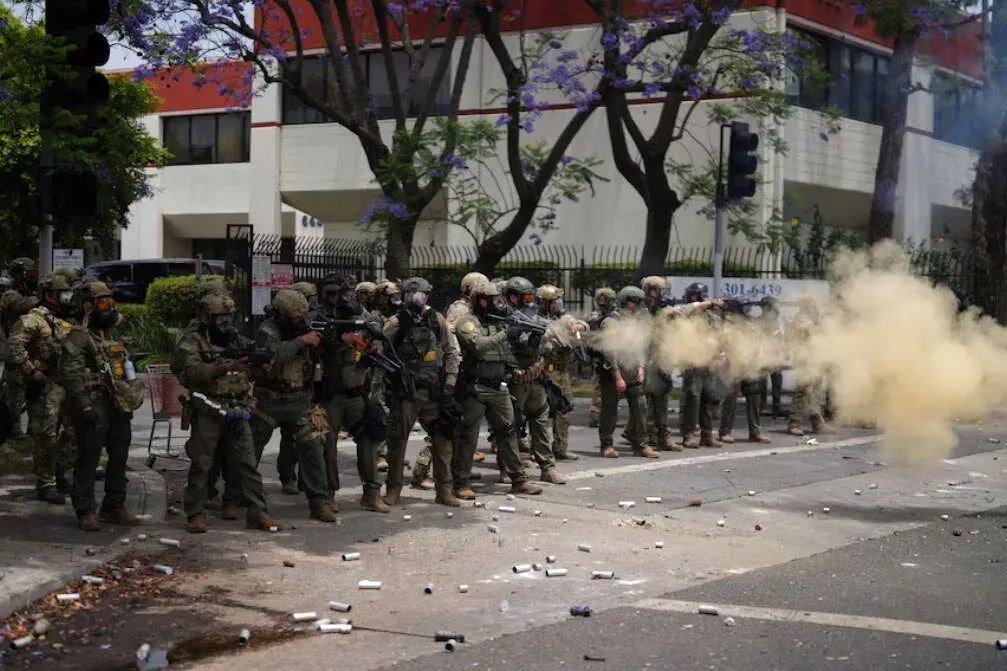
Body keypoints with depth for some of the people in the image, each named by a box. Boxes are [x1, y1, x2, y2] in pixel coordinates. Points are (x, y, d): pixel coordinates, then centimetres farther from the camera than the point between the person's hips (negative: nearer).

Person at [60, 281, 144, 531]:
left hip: (119, 408, 8)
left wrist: (130, 403, 21)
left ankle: (114, 507, 22)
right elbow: (71, 375, -17)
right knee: (88, 460, -4)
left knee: (119, 458, 12)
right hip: (94, 409, -8)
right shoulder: (77, 339, -9)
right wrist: (84, 406, -22)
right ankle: (85, 512, 1)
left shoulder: (112, 336, 19)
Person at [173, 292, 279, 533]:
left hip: (238, 412, 4)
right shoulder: (192, 342, -3)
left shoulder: (237, 340, 16)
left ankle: (257, 513, 4)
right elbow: (191, 371, -20)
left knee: (247, 463, 2)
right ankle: (195, 514, 10)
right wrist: (224, 367, -28)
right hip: (208, 412, -4)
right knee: (201, 464, 0)